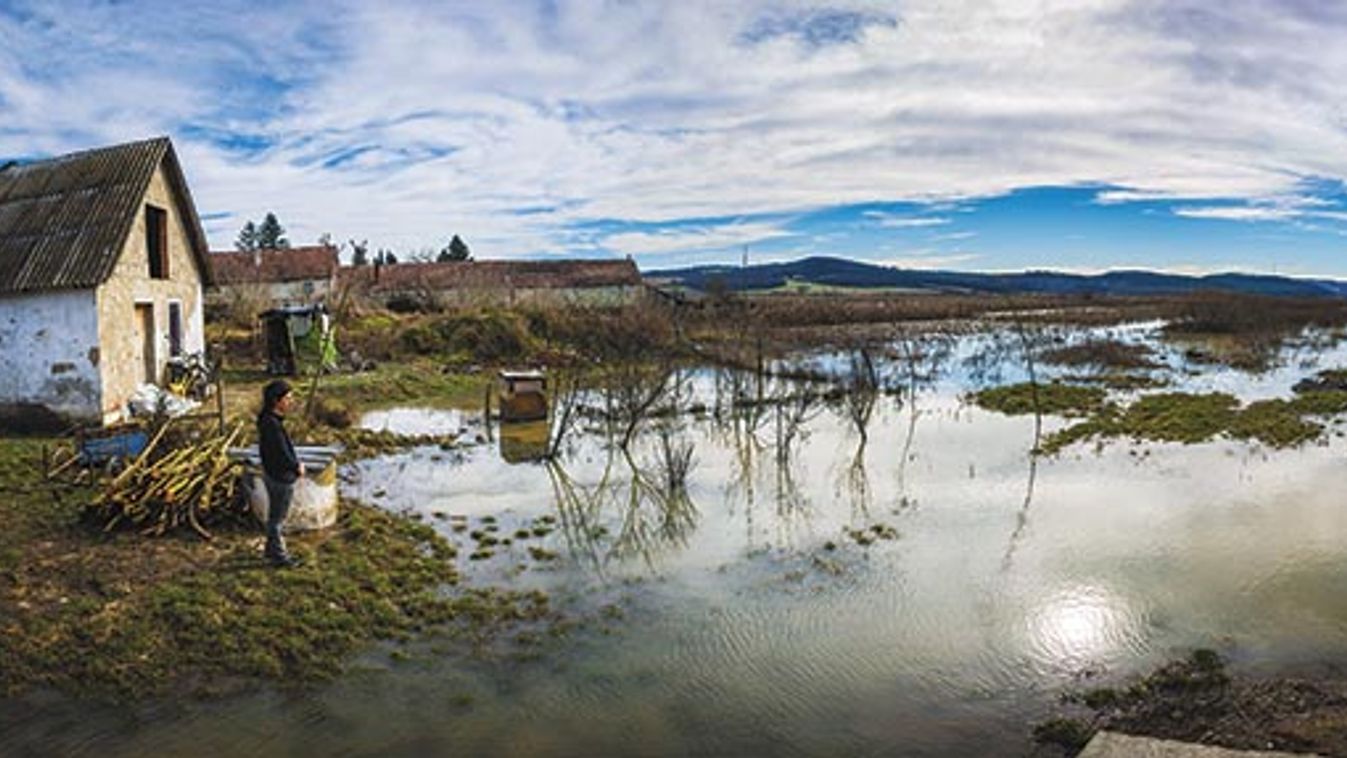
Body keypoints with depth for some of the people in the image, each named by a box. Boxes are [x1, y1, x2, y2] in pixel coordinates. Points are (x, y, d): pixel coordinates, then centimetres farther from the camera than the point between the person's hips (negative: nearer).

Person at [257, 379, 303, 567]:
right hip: (280, 478, -9)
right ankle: (278, 556, 22)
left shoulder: (269, 419, 1)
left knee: (275, 515, 24)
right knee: (277, 517, 7)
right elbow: (283, 455, -25)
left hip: (273, 474, 9)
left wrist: (296, 463, 0)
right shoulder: (272, 425, -30)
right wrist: (298, 468, -8)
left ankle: (271, 548, 40)